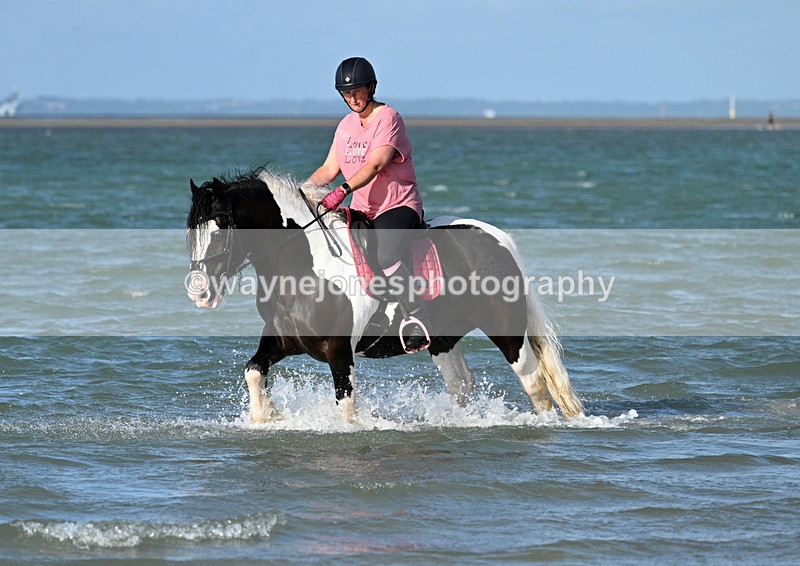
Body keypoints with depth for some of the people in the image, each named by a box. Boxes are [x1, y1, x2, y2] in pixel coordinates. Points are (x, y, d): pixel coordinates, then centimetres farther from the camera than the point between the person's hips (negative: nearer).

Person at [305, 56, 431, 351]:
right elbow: (329, 169, 13)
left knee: (384, 257, -35)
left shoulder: (388, 118, -10)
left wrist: (343, 190, -38)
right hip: (363, 211, 8)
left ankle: (419, 320, -23)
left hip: (398, 206, -8)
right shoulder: (347, 125, 14)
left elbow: (375, 165, -24)